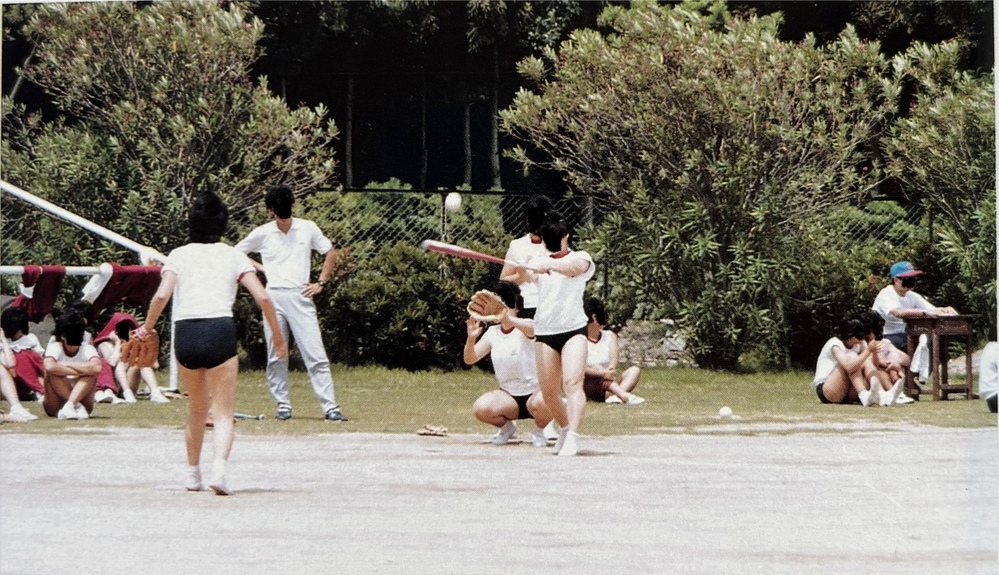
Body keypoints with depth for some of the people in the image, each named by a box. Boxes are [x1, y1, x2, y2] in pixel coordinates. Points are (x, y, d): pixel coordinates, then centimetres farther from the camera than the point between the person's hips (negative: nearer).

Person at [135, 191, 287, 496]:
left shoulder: (179, 255, 10)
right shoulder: (233, 256, 9)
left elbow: (162, 295, -5)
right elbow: (262, 298, 1)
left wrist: (147, 328, 10)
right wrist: (278, 337, 10)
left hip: (184, 335, 2)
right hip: (221, 331, -2)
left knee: (197, 409, 22)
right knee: (224, 412, 1)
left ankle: (193, 472, 28)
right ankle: (219, 468, -22)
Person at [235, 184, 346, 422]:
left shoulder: (307, 229, 3)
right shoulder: (262, 234, 4)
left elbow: (330, 254, 15)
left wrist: (321, 282, 6)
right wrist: (260, 268, 6)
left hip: (300, 296, -1)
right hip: (273, 297, 1)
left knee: (316, 355, -7)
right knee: (276, 357, 3)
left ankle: (330, 407, -8)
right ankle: (283, 406, 12)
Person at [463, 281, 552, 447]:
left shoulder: (525, 327, -10)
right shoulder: (493, 332, 4)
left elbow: (530, 328, -37)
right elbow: (469, 359, -2)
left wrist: (508, 320, -59)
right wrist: (471, 338, -24)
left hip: (535, 393, -4)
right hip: (508, 396, 4)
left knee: (542, 403, -39)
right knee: (480, 408, -27)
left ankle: (539, 431, -3)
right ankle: (507, 426, 7)